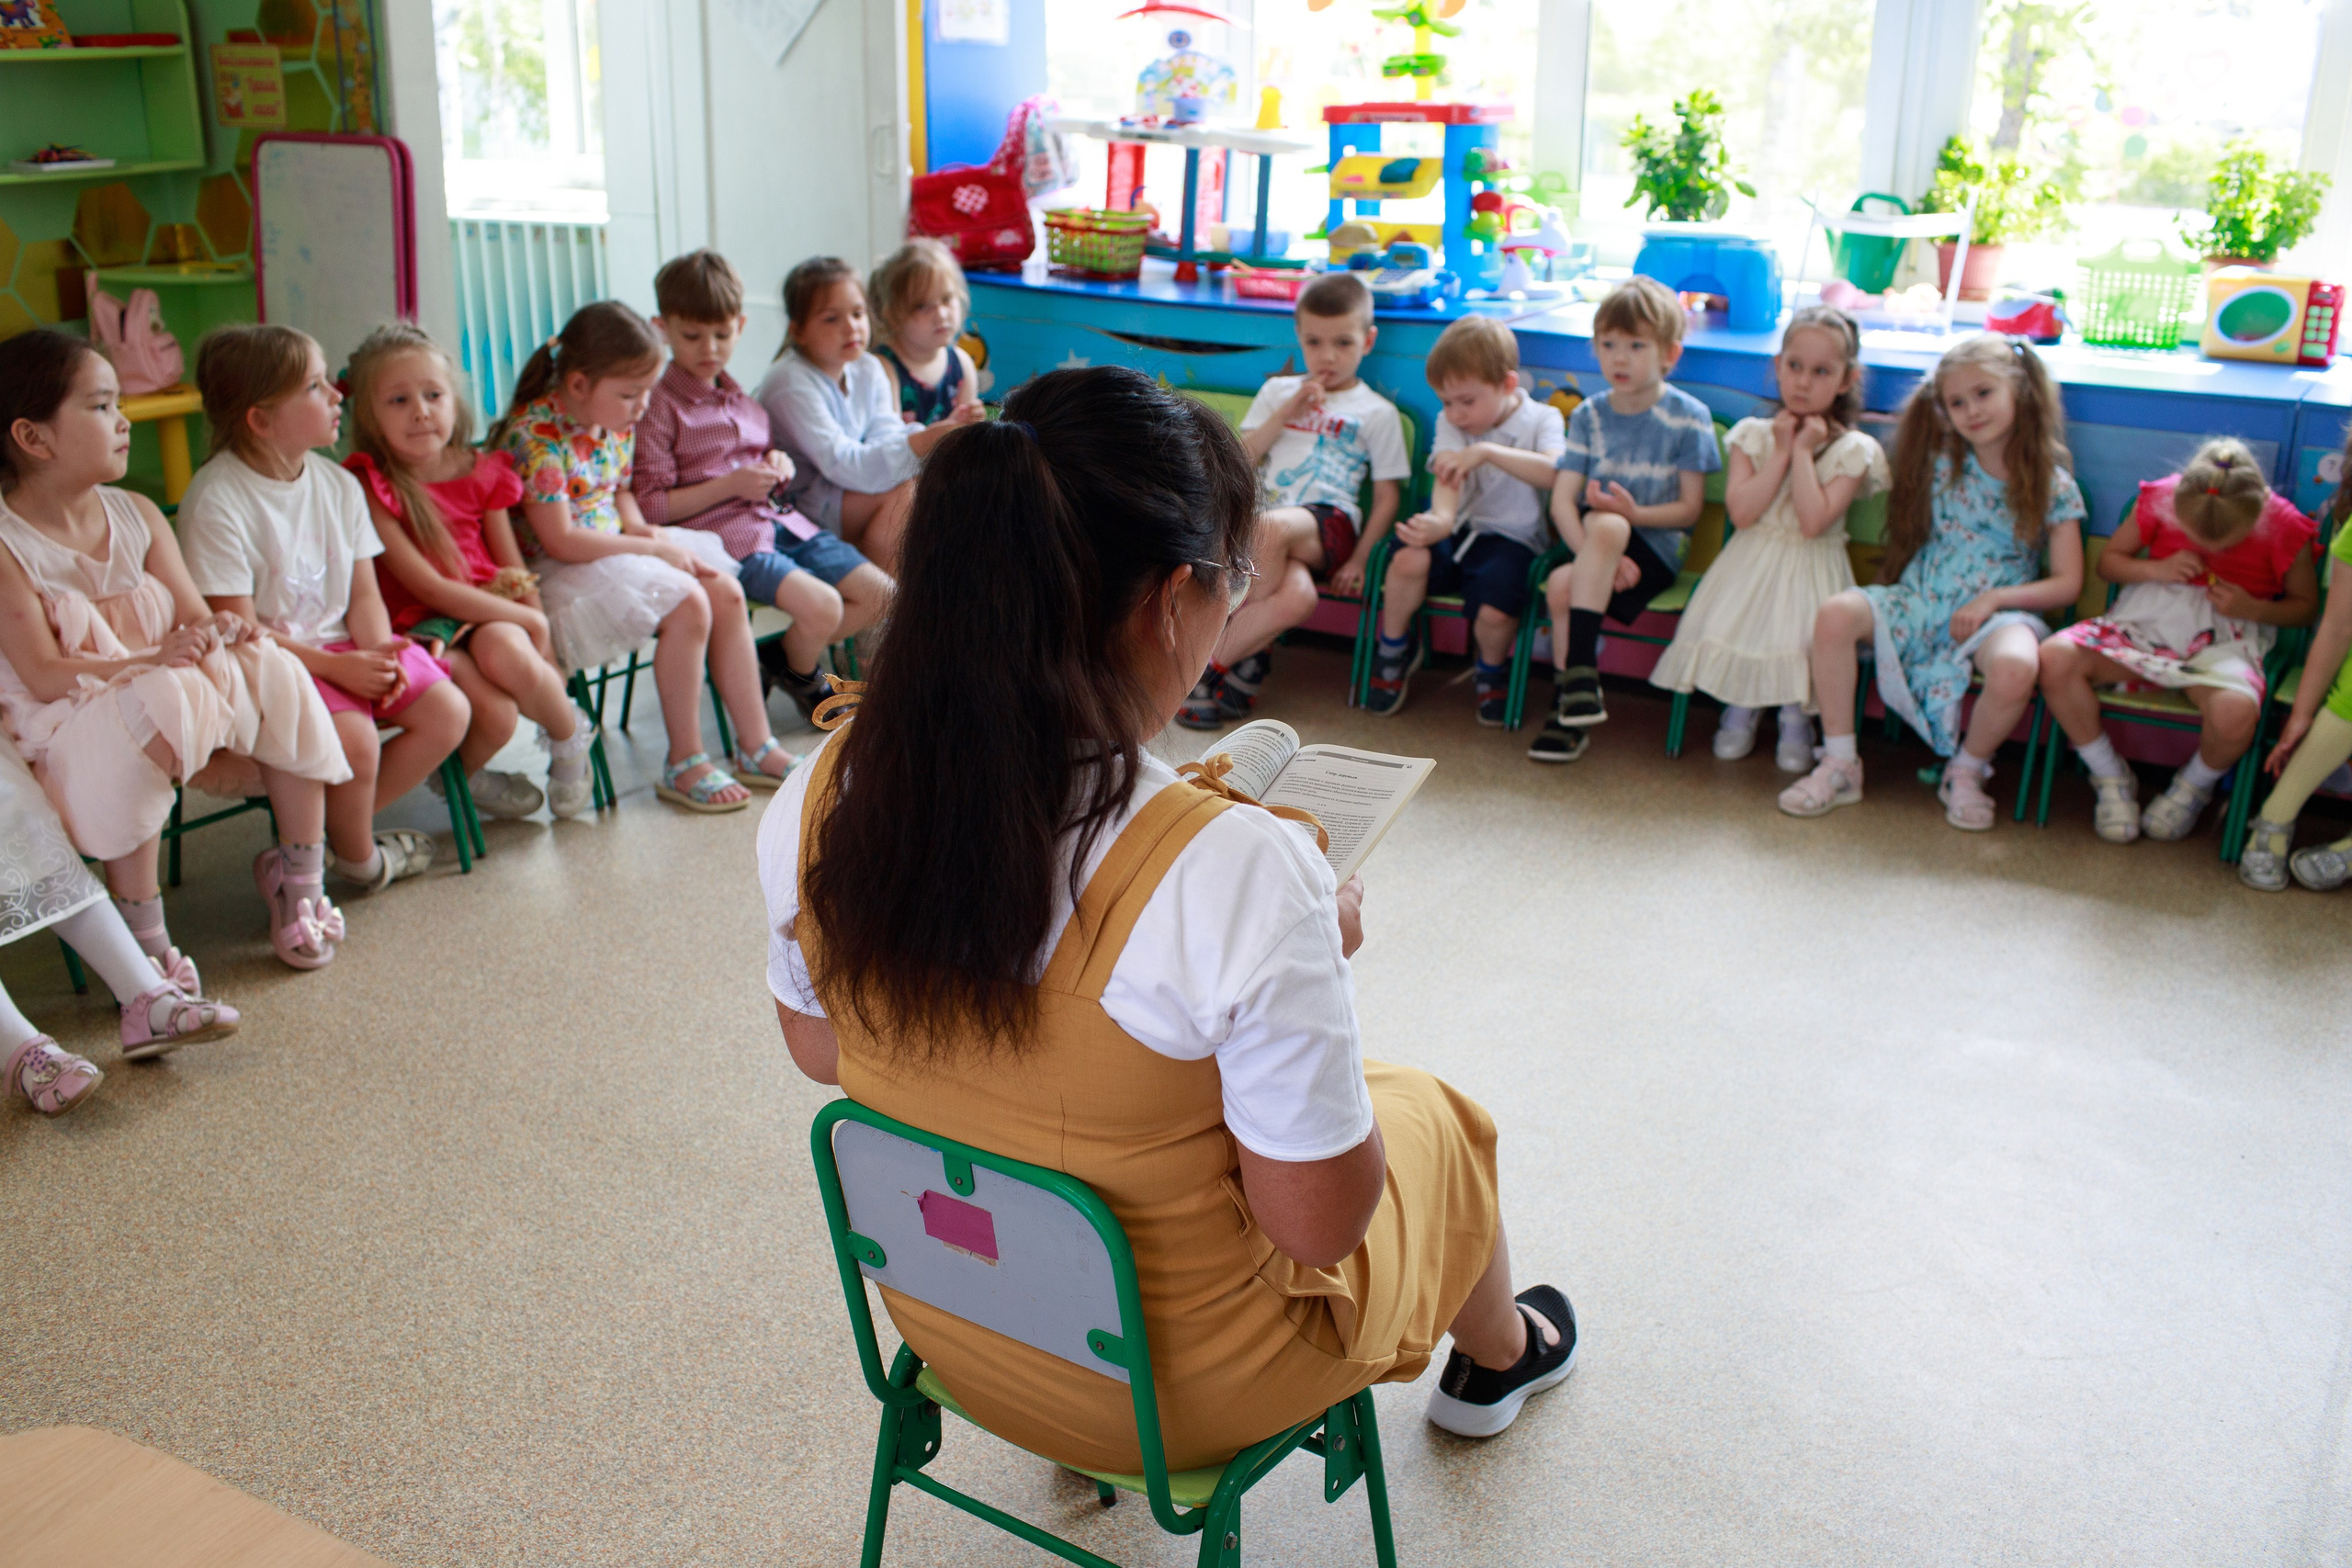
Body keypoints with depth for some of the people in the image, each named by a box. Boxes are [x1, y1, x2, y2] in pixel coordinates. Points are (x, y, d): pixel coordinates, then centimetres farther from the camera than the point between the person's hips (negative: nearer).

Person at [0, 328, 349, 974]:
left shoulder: (136, 515, 7)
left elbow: (194, 617, 3)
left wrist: (217, 631, -22)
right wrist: (149, 661, -32)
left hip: (180, 689, 6)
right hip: (69, 721, -6)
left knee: (277, 674, -18)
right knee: (149, 711, -38)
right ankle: (142, 935, -26)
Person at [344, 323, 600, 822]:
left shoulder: (480, 472, 6)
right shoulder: (371, 486, -10)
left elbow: (516, 570, 11)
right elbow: (426, 585, -14)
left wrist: (545, 649, -1)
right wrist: (530, 618, -14)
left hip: (491, 614, 3)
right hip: (420, 625, -3)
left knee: (507, 653, -34)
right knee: (498, 713, -29)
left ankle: (569, 736, -2)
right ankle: (461, 774, 8)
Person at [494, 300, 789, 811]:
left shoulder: (618, 423, 5)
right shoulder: (535, 434, -21)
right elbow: (560, 541, -23)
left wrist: (639, 526, -1)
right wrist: (653, 548, -18)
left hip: (615, 548, 9)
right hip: (557, 572, -9)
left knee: (726, 591, -7)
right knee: (688, 605, -26)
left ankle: (756, 747, 0)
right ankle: (684, 766, -13)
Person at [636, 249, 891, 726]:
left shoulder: (743, 399, 19)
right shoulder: (658, 407, -6)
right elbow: (650, 507, -11)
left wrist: (779, 465, 8)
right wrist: (730, 485, -17)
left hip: (781, 522, 8)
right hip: (723, 534, -8)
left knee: (881, 594, -2)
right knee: (821, 605, -26)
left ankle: (786, 655, 14)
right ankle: (803, 678, 7)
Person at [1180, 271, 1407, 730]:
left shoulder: (1376, 413, 13)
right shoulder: (1277, 391, 22)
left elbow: (1388, 496, 9)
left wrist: (1359, 559, -4)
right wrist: (1289, 410, 1)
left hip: (1328, 523, -1)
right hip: (1263, 520, 1)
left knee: (1272, 527, -39)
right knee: (1297, 595, -38)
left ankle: (1212, 660, -25)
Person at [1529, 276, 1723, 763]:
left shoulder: (1688, 417, -1)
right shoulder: (1588, 415, 7)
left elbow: (1690, 507, -1)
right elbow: (1562, 500, -1)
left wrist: (1633, 514, -20)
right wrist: (1599, 558, -19)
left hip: (1655, 546, -3)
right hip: (1588, 541, 4)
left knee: (1605, 524, -37)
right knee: (1561, 584, -31)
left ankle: (1578, 666, -32)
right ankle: (1570, 707, -17)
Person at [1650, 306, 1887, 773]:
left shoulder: (1853, 449, -3)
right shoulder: (1754, 434, 4)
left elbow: (1814, 521, -18)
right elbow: (1741, 512, -10)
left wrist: (1803, 452, -13)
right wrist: (1782, 451, -10)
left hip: (1812, 570, -2)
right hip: (1752, 563, 2)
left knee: (1803, 640, -26)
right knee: (1732, 626, -21)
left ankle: (1796, 718, 6)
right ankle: (1740, 706, 11)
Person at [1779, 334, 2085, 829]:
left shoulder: (2053, 485, -2)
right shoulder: (1943, 464, 5)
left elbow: (2067, 583, -4)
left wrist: (1993, 600, -15)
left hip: (2000, 608, -3)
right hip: (1921, 598, 3)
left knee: (2016, 667, -39)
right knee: (1835, 614, -26)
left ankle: (1967, 772, -8)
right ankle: (1839, 765, -17)